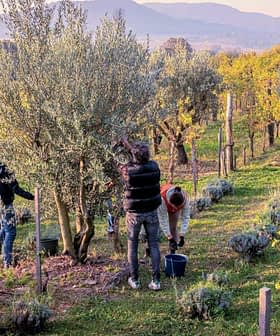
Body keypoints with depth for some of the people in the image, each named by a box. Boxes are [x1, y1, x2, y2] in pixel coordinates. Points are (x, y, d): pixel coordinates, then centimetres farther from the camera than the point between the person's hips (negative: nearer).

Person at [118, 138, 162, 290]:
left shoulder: (129, 170, -20)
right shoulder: (154, 166, -10)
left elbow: (120, 167, 5)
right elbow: (144, 160, 12)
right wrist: (128, 146, 21)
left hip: (134, 213, -2)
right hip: (151, 212, 2)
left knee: (132, 245, 13)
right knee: (154, 245, 8)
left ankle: (134, 279, 18)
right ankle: (156, 280, 7)